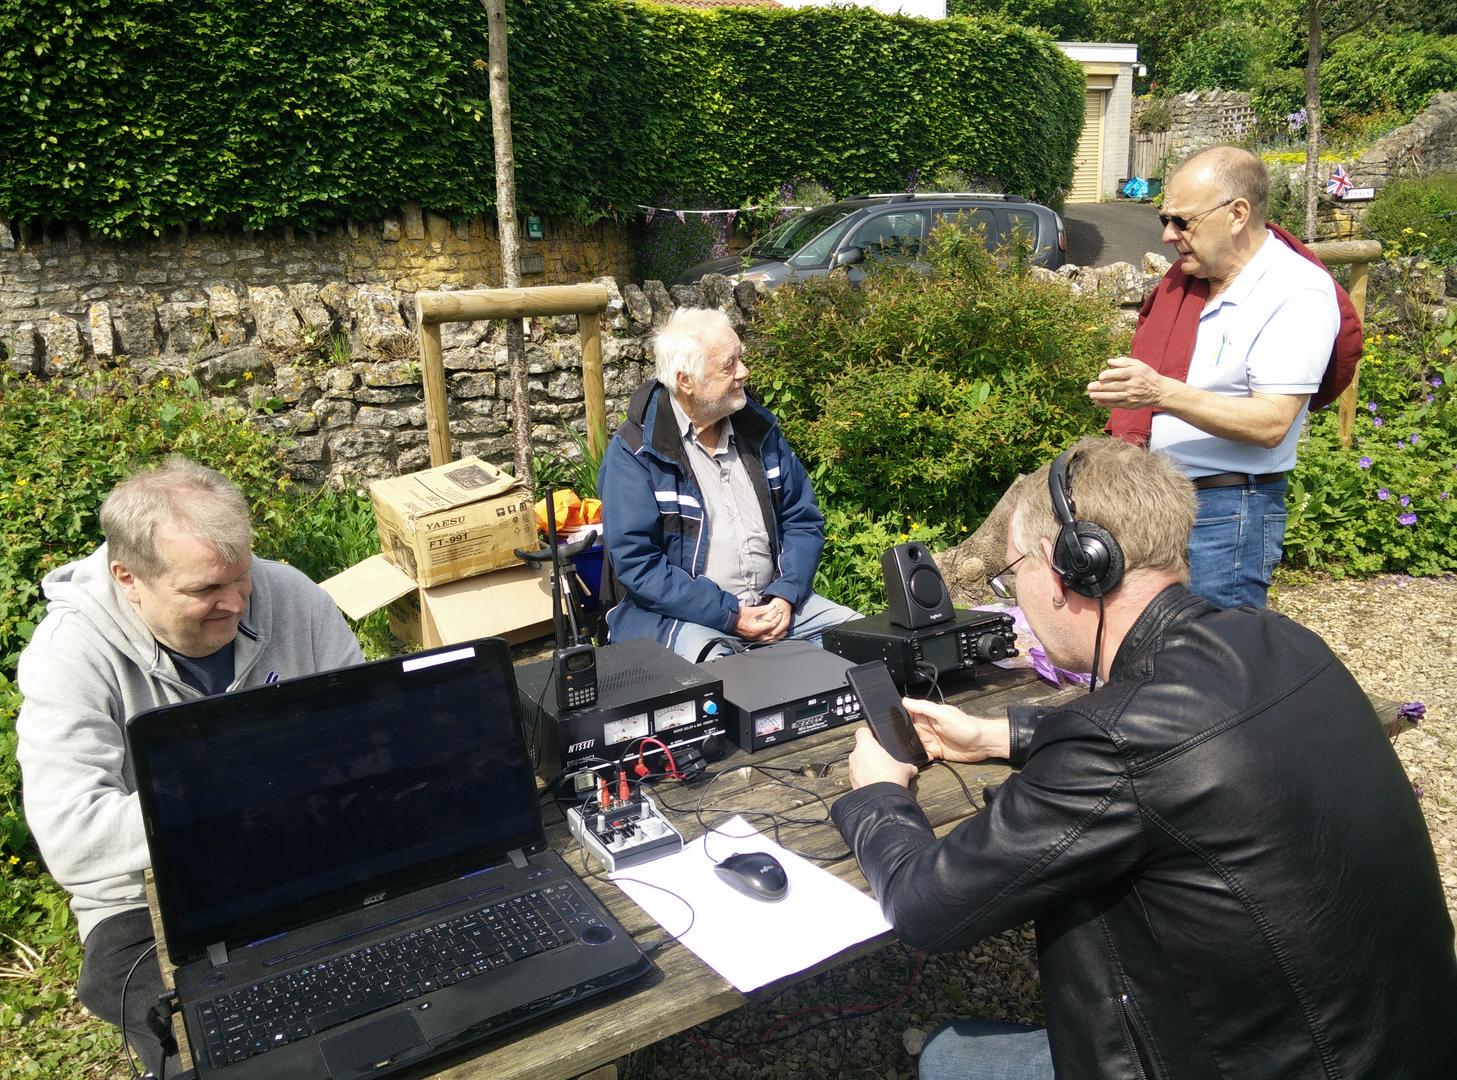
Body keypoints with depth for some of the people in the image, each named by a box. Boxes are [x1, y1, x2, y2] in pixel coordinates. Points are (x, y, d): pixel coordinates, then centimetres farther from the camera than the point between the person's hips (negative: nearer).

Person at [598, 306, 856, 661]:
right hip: (679, 614, -6)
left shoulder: (759, 427, 7)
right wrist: (729, 616, -18)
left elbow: (803, 520, 10)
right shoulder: (633, 453, -10)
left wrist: (786, 595, -7)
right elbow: (635, 561, -15)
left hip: (772, 601, 6)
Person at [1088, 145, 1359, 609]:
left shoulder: (1299, 295, -14)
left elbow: (1271, 423, -22)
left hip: (1224, 514, -7)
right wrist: (1127, 438, 5)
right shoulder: (1185, 277, 8)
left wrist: (1162, 393, -32)